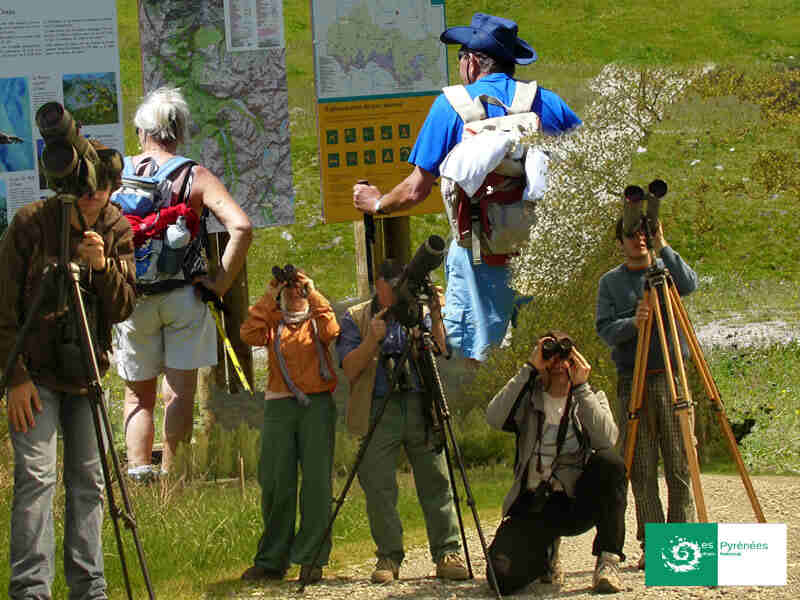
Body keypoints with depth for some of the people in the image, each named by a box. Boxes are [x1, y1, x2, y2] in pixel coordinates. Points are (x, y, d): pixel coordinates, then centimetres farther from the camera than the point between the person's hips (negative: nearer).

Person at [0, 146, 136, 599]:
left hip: (86, 374, 4)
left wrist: (102, 267, -20)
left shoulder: (117, 231, 2)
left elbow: (123, 309, -2)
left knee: (89, 481, 5)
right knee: (37, 475, -13)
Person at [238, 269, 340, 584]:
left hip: (317, 404, -1)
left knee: (317, 481, -7)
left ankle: (311, 559, -4)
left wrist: (313, 294, -6)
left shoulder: (315, 320, 15)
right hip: (279, 406, 1)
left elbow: (331, 331, -8)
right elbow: (249, 334, -3)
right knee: (276, 484, 0)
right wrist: (268, 298, -4)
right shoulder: (273, 323, 16)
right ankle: (271, 561, 7)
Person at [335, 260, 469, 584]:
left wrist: (436, 317, -12)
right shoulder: (355, 318, 10)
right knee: (379, 488, -4)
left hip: (421, 408, 1)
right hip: (378, 410, -1)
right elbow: (350, 368, -1)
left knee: (436, 482, -3)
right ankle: (388, 557, 4)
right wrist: (373, 339, -14)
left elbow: (440, 352, 1)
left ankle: (447, 554, 0)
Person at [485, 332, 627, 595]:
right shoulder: (528, 400, 9)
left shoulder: (593, 399, 10)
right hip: (533, 506, 0)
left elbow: (607, 439, -12)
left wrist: (580, 387, -15)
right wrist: (528, 369, -12)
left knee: (609, 460, -31)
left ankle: (608, 561, -21)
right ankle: (547, 551, 13)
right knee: (502, 575, -25)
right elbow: (494, 418, -14)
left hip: (578, 504, 0)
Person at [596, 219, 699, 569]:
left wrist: (662, 246, -17)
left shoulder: (666, 269, 9)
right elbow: (605, 330, -1)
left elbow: (689, 284, -14)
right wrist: (633, 323, -20)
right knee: (641, 468, -2)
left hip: (671, 377, 0)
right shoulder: (610, 283, 10)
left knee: (680, 462, -5)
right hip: (632, 381, 0)